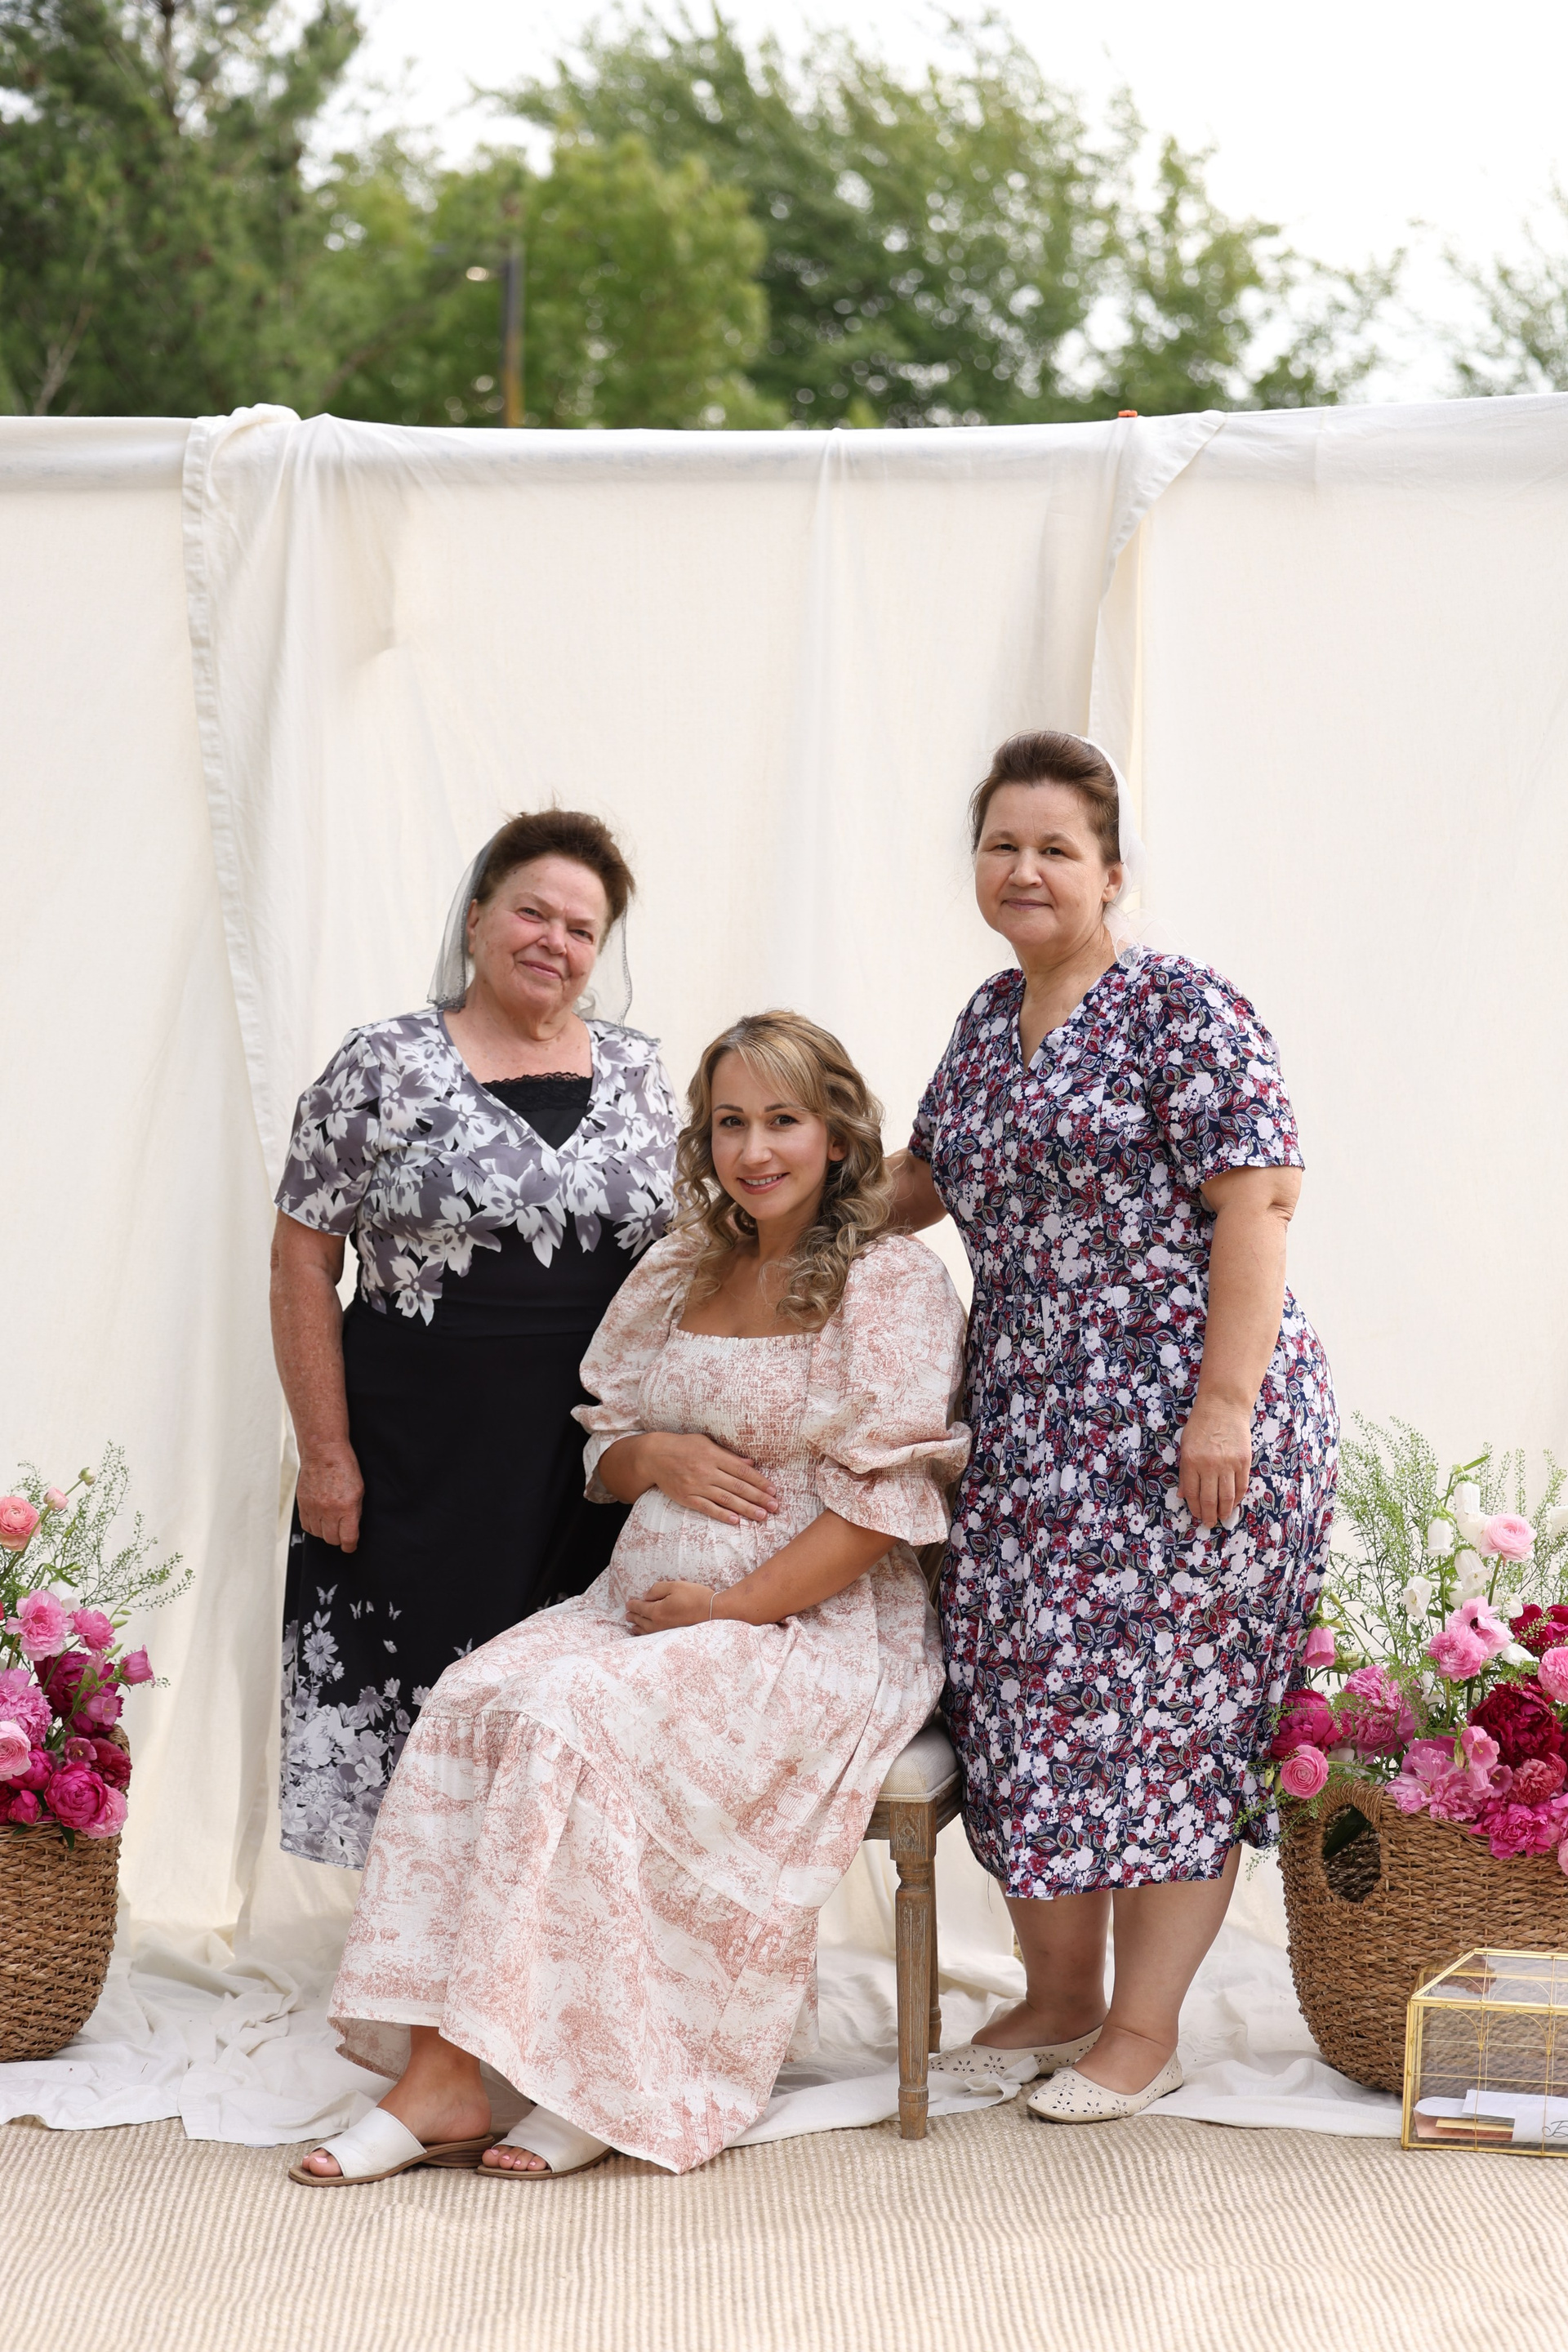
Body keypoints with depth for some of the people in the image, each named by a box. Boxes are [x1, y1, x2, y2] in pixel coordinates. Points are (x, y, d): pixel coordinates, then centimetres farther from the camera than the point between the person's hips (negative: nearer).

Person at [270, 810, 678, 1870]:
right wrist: (326, 1454, -8)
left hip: (591, 1462, 3)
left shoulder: (638, 1071, 9)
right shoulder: (385, 1068, -3)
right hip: (420, 1455, -3)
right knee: (410, 1701, -1)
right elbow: (302, 1263, -3)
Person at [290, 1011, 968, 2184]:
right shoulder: (674, 1277, 16)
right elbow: (602, 1449, 22)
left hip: (818, 1627, -6)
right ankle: (438, 2077, -27)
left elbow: (888, 1501, -12)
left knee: (575, 1719, -30)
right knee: (474, 1698, -22)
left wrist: (732, 1607, -15)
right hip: (648, 1600, 6)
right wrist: (656, 1454, -3)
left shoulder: (894, 1282, -4)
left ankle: (608, 2088, -20)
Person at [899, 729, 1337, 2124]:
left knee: (1167, 1705, -3)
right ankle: (1056, 2001, 22)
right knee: (1027, 1708, 9)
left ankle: (1144, 2030, 6)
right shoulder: (990, 1021, 15)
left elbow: (1259, 1200, -15)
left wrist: (1227, 1403, -20)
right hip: (1033, 1431, 8)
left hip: (1183, 1427, -8)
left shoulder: (1180, 1009, -9)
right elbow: (929, 1180, 29)